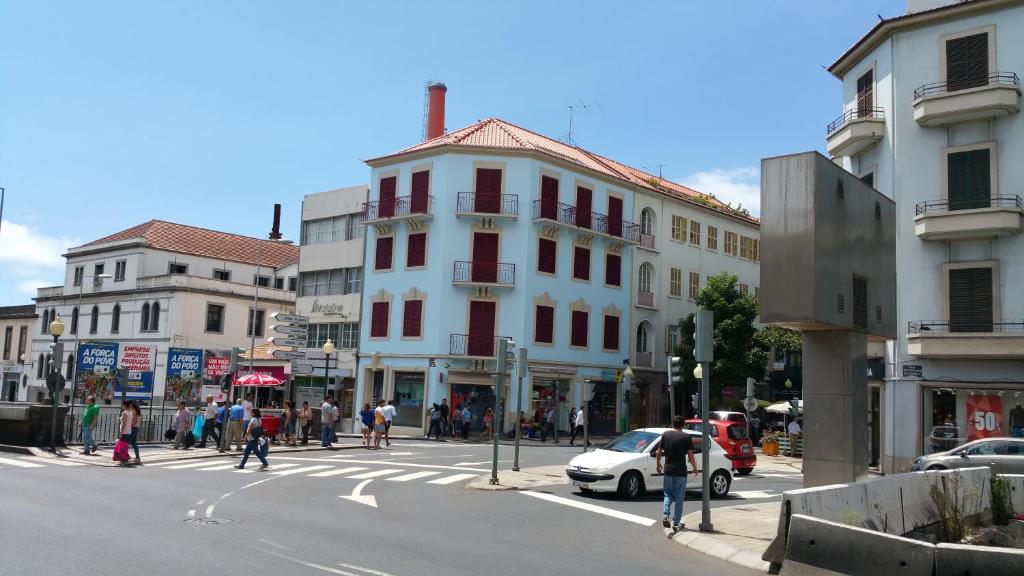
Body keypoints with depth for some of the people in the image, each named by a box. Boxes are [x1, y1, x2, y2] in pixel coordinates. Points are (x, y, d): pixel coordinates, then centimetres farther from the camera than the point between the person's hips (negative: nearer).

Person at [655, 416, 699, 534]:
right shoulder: (686, 437, -5)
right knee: (679, 497, 7)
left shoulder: (665, 435, 1)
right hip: (681, 472, -2)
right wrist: (695, 468, 10)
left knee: (668, 494, 17)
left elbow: (659, 452, 4)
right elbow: (690, 456, -6)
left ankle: (665, 515, -4)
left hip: (668, 470, 2)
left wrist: (658, 464, 20)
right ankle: (676, 523, 9)